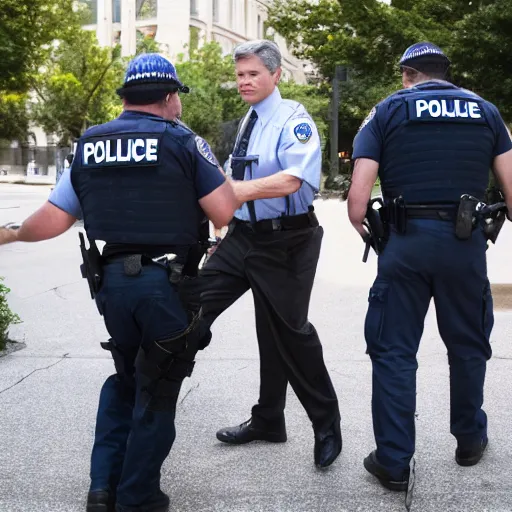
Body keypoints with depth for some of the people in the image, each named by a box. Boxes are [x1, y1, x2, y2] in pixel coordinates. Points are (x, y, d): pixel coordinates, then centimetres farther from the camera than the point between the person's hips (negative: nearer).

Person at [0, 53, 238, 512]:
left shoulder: (88, 147, 7)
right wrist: (215, 172, 10)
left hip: (111, 281, 5)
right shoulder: (182, 142, -6)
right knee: (156, 392, 11)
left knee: (124, 380, 24)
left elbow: (50, 221, 5)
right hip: (167, 282, -4)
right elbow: (225, 214, -11)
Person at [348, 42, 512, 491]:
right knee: (468, 346, 19)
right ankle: (470, 439, 35)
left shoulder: (389, 110, 5)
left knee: (394, 352, 7)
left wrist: (363, 230, 13)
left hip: (407, 240, -2)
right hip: (466, 241, 2)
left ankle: (394, 462, 10)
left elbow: (358, 198, -4)